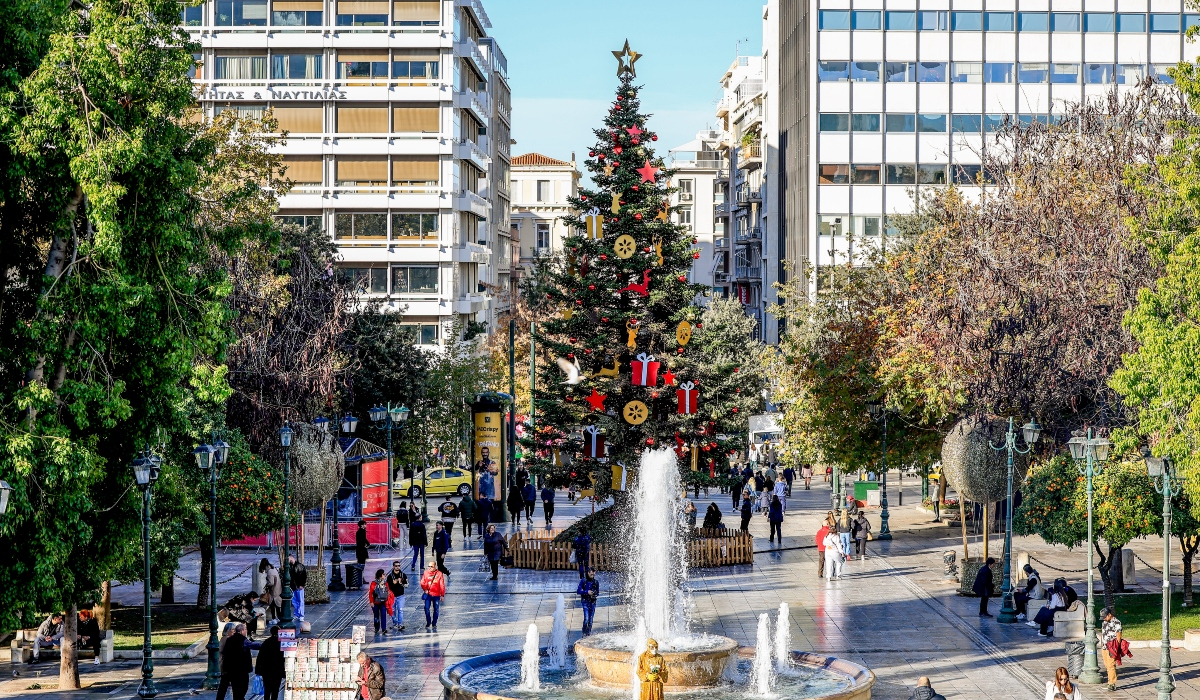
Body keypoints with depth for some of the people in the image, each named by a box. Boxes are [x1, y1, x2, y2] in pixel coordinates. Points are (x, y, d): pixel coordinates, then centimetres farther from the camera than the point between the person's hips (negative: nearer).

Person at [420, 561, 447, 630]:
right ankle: (428, 622, 15)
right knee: (426, 608, -4)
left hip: (436, 595, -1)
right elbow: (422, 582, 3)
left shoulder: (439, 574, -4)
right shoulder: (426, 573, 2)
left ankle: (434, 624, 17)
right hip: (428, 594, 1)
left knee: (436, 609, 5)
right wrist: (425, 589, -12)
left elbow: (442, 585, -2)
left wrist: (442, 595, -3)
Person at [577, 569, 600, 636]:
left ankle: (589, 632, 17)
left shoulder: (596, 582, 5)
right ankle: (584, 633, -2)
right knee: (586, 618, -15)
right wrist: (587, 592, -17)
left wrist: (595, 595, -8)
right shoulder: (583, 581, -3)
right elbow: (578, 591, -4)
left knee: (591, 619, 6)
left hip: (593, 602, 3)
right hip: (585, 602, -3)